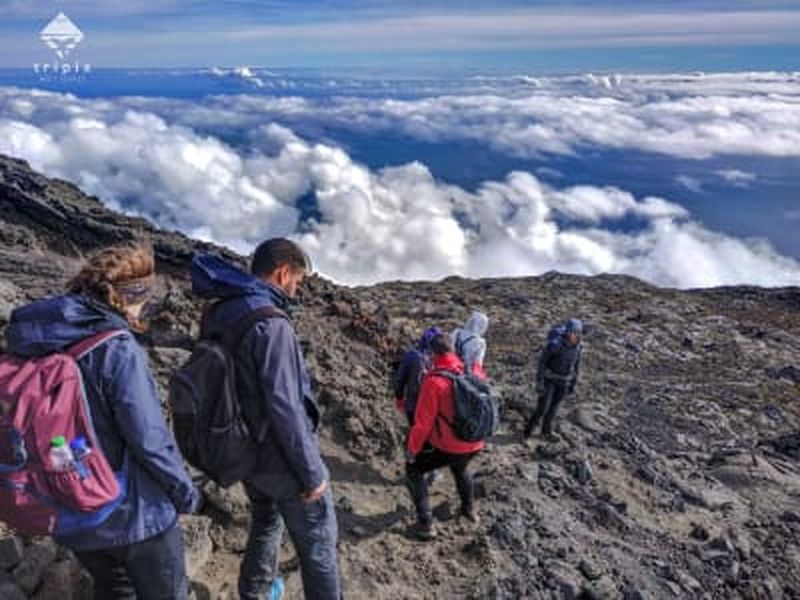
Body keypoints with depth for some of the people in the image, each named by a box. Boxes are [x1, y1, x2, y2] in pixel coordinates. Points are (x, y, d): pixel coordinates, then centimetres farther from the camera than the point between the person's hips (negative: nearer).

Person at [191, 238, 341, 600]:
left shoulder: (217, 315, 1)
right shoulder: (269, 322, -26)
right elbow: (284, 407, -28)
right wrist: (312, 473, -18)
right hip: (281, 459, -8)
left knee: (265, 523, 30)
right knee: (317, 544, 9)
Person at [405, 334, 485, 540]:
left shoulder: (434, 380, -22)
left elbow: (423, 421, -17)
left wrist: (412, 449, -6)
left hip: (447, 446, -5)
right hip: (475, 443, 6)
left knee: (414, 470, 17)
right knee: (461, 468, 37)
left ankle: (426, 524, 15)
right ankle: (469, 508, 53)